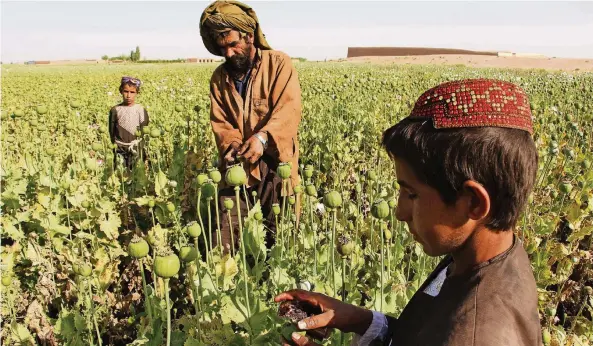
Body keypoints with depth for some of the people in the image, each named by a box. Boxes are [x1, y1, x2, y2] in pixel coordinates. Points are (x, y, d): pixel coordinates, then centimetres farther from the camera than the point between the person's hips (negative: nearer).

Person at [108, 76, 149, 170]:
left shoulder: (141, 110, -3)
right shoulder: (115, 110, -1)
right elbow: (111, 131, 6)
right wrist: (114, 147, 3)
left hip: (136, 148, -1)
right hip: (120, 149, 1)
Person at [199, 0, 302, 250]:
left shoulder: (279, 63, -4)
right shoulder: (219, 77, 10)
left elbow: (289, 111, -16)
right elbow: (220, 123, 7)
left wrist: (262, 137, -32)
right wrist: (231, 146, -15)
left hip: (275, 166, -3)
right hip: (237, 169, 4)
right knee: (225, 241, 5)